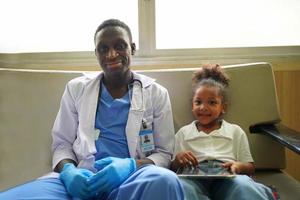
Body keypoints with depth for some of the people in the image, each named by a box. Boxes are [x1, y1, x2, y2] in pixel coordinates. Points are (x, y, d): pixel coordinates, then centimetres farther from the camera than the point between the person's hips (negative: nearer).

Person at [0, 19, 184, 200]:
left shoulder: (156, 93, 8)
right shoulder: (76, 88, 12)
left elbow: (164, 153, 7)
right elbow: (62, 144, 14)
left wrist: (131, 165, -15)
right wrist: (68, 169, -11)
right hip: (81, 178, 2)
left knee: (164, 180, -38)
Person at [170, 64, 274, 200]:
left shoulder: (235, 131, 23)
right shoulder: (183, 132, 23)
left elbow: (250, 167, 18)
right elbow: (173, 168, 19)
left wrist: (239, 166, -6)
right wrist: (178, 159, -5)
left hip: (226, 177, 0)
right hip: (195, 177, 1)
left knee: (244, 185, -38)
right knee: (181, 186, -37)